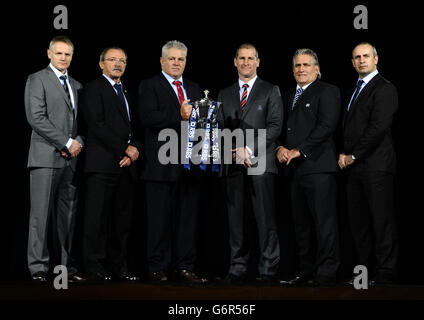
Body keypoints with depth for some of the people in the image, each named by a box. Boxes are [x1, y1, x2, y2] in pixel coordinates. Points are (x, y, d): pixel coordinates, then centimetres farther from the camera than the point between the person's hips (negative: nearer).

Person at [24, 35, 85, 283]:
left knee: (68, 214, 5)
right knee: (41, 214, -5)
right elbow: (37, 118, -10)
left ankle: (67, 265, 10)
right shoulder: (37, 79, 1)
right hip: (46, 157, -6)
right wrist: (67, 143, -12)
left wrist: (79, 142, -1)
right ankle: (39, 267, -1)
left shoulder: (76, 85, 21)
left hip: (71, 159, 6)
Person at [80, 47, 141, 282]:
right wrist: (124, 150, -12)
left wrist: (135, 147, 0)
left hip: (126, 165, 7)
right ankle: (95, 268, -1)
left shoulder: (126, 92, 24)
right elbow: (97, 125, -10)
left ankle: (118, 267, 12)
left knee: (123, 219, 6)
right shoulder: (94, 89, 1)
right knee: (97, 218, -6)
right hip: (103, 164, -7)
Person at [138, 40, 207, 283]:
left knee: (188, 217, 5)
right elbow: (148, 117, -13)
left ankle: (185, 267, 12)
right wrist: (179, 116, -18)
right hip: (161, 164, -5)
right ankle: (158, 268, 6)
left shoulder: (194, 88, 21)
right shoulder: (150, 86, 3)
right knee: (160, 218, -1)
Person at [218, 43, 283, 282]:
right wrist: (236, 151, -4)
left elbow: (275, 126, -1)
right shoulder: (225, 95, 20)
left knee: (266, 218, -6)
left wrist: (250, 149, -11)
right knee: (236, 219, 4)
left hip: (260, 163, -3)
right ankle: (238, 269, 9)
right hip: (233, 165, 4)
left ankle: (269, 269, -3)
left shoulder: (271, 91, 9)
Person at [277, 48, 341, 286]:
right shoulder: (289, 95, 23)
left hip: (318, 167, -8)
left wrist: (299, 150, -15)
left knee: (325, 224, -7)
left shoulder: (328, 92, 0)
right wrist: (281, 148, 1)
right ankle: (306, 271, 19)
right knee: (301, 224, 11)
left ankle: (326, 275, -4)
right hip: (296, 169, 8)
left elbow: (326, 126, -12)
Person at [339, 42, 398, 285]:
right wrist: (343, 154, 7)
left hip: (376, 166, -8)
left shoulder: (384, 89, -6)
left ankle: (386, 274, 0)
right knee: (358, 220, 9)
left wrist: (353, 156, -10)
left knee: (383, 220, -5)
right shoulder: (354, 90, 21)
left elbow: (379, 127, -15)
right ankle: (364, 266, 17)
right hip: (354, 166, 8)